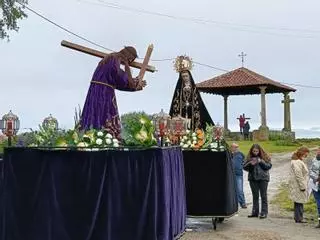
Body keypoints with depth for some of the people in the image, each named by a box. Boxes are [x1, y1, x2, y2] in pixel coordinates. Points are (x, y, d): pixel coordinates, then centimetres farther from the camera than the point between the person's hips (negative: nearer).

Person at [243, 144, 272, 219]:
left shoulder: (265, 157, -2)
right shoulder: (249, 157, 4)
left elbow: (269, 166, -6)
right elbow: (244, 167, 3)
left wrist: (261, 162, -18)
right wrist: (250, 163, -15)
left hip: (263, 178, -3)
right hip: (252, 178, 3)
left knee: (263, 195, 1)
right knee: (255, 196, 10)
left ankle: (264, 213, 5)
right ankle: (255, 212, 16)